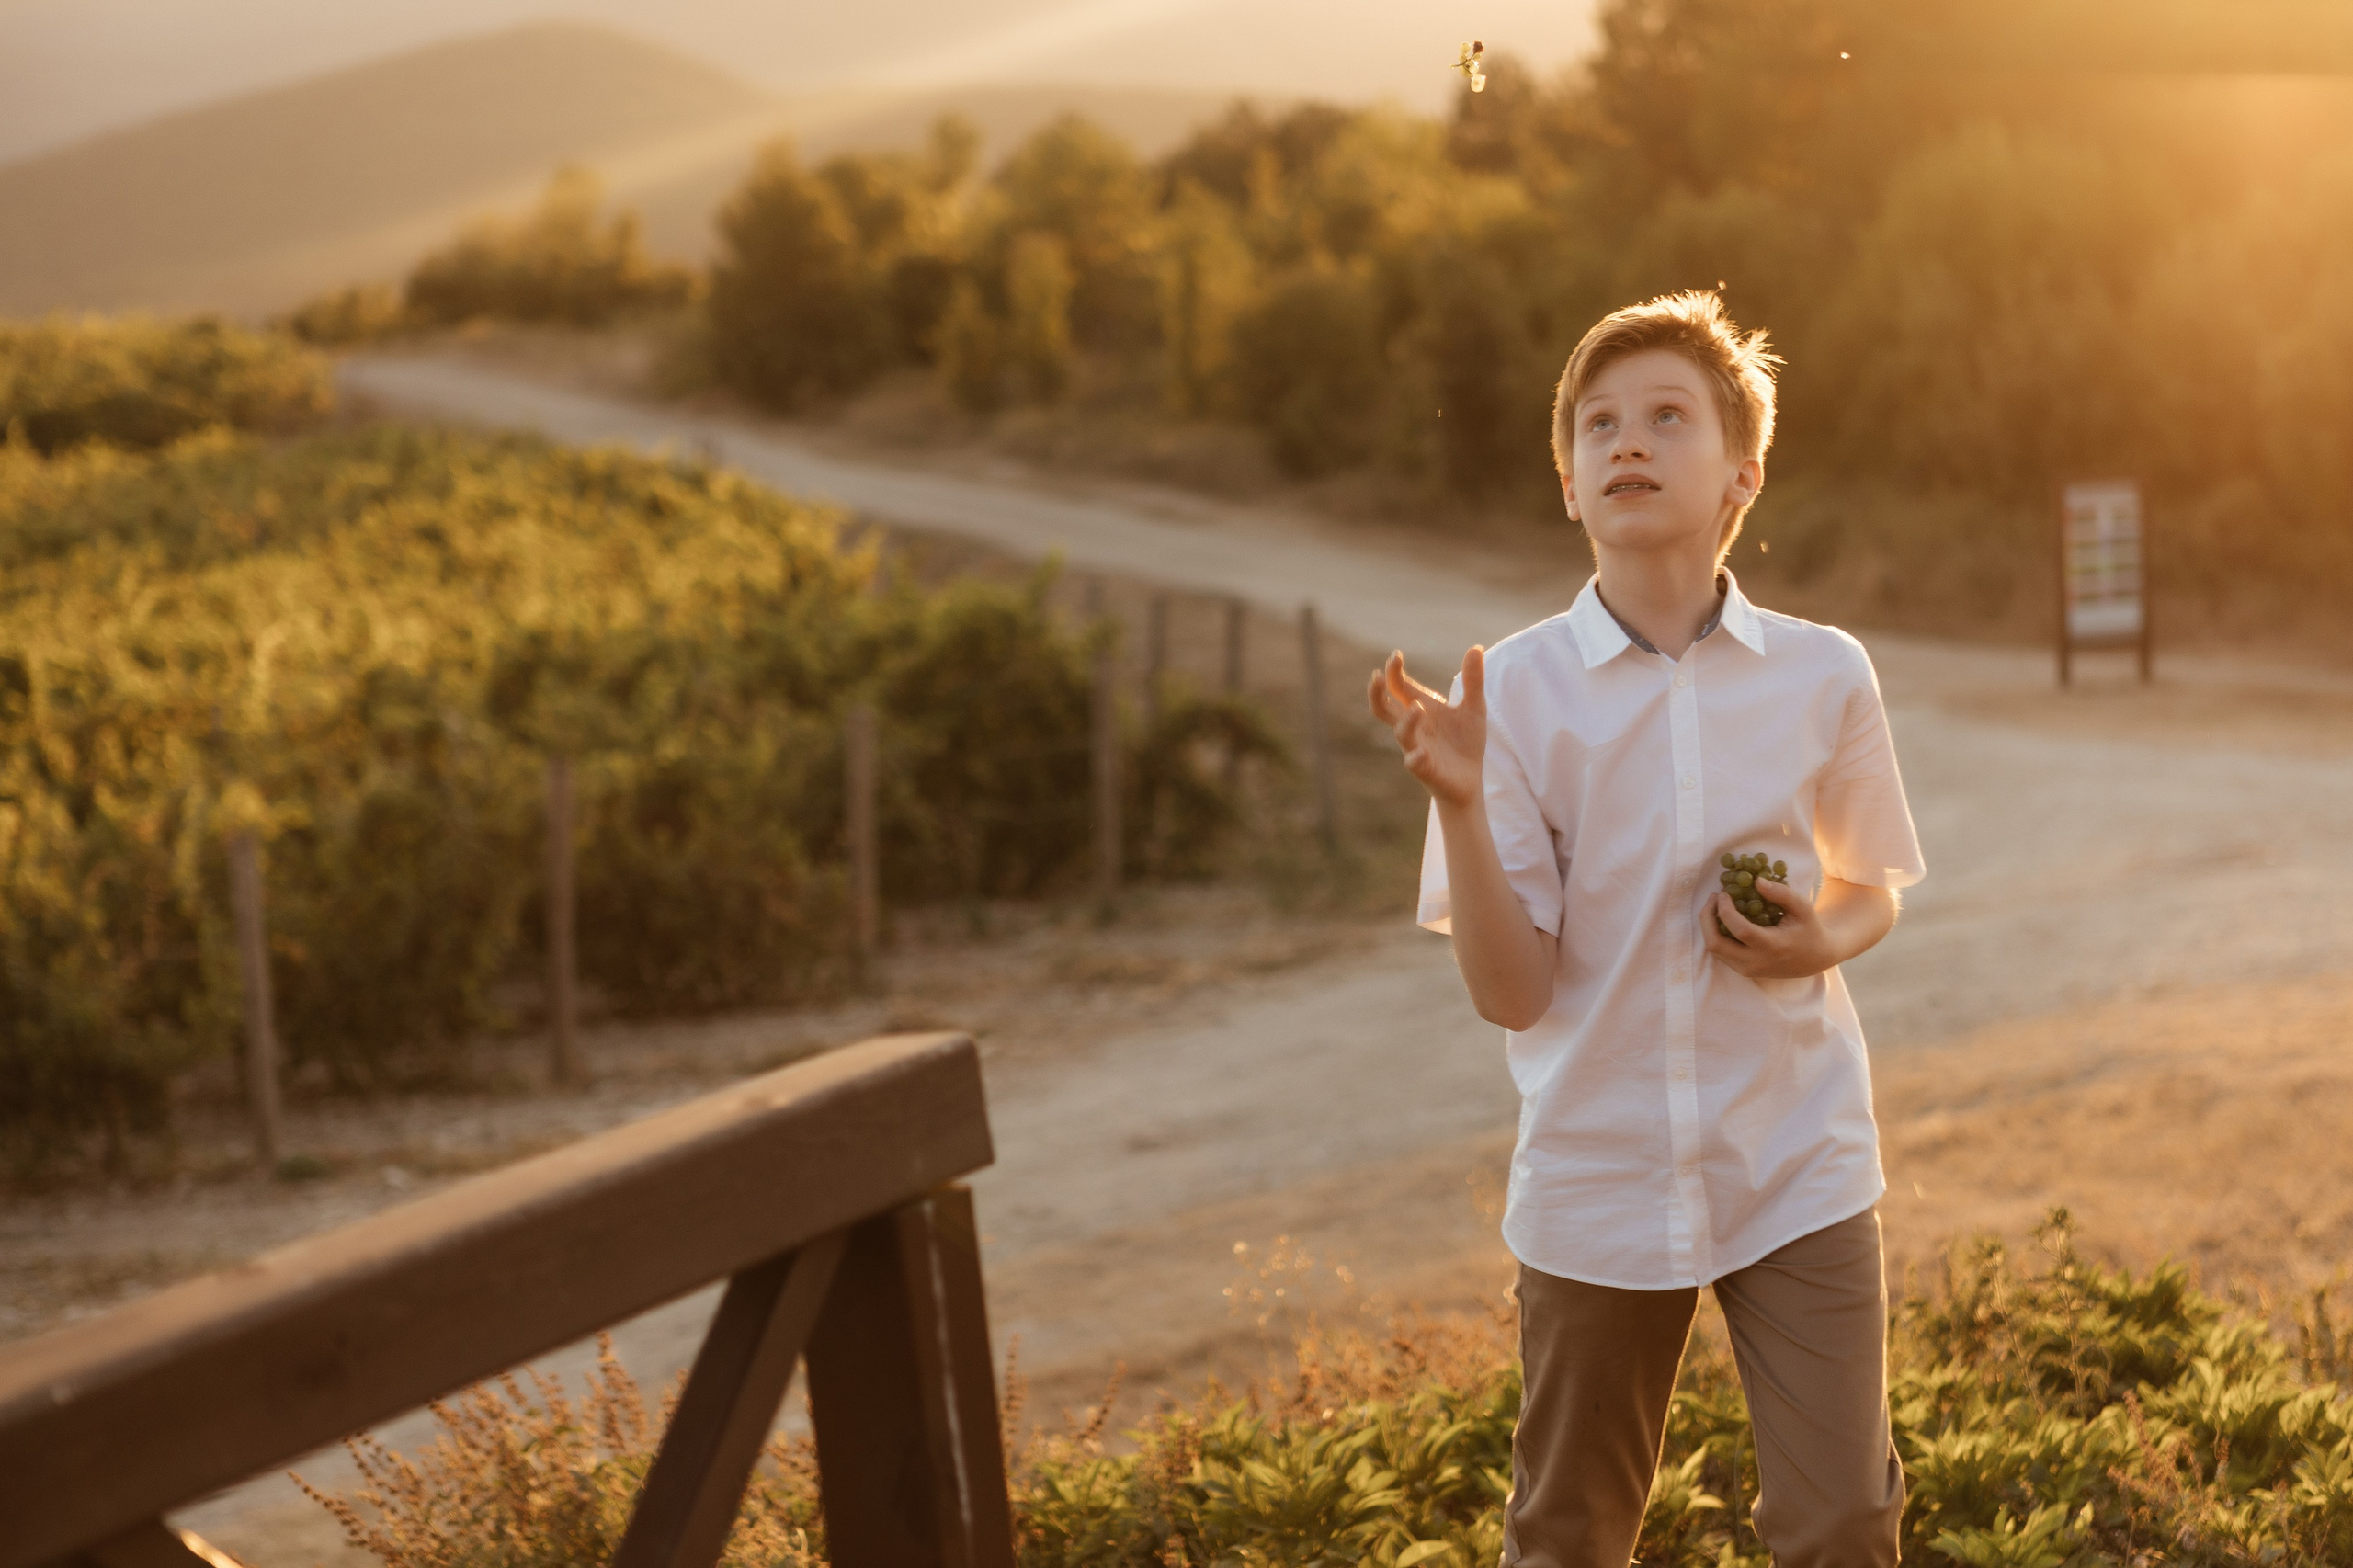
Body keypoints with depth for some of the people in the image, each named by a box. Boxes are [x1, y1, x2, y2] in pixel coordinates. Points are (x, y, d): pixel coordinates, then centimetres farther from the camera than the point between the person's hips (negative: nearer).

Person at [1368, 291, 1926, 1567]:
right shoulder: (1514, 691, -7)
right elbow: (1510, 991, -8)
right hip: (1598, 1183, 0)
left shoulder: (1822, 677, -3)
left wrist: (1821, 941, -9)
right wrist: (1458, 801, -23)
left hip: (1798, 1173, 0)